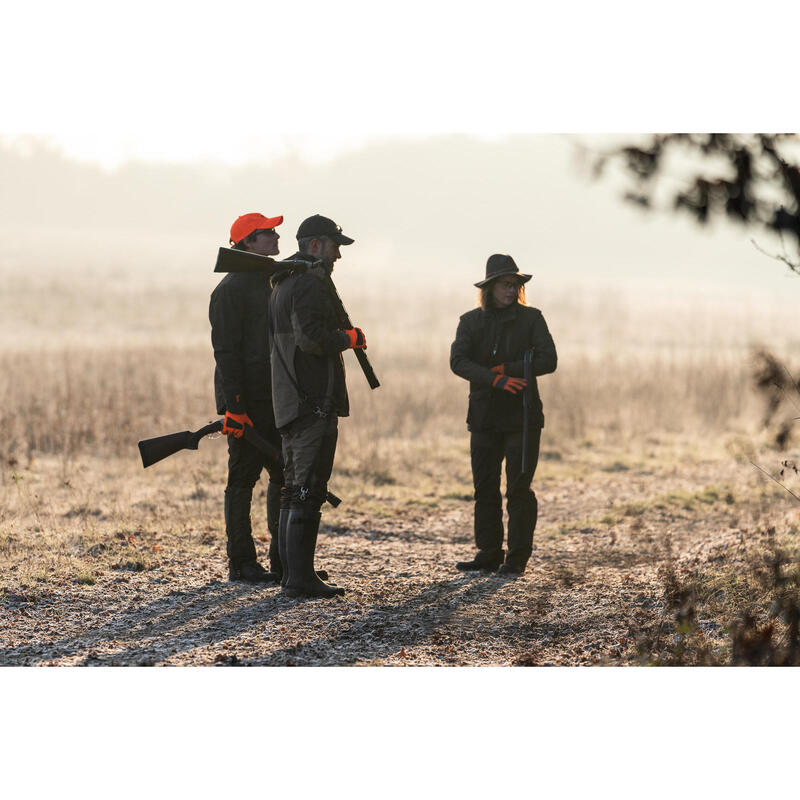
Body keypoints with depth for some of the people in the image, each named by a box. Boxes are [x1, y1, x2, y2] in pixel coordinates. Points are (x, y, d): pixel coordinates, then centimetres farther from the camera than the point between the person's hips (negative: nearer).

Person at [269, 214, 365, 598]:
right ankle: (301, 577, -10)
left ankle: (292, 573, 16)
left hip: (288, 403, 10)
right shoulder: (309, 282, -12)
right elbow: (311, 337, -24)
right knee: (308, 491, -9)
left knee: (295, 490, 13)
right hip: (314, 402, -10)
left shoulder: (281, 284, 20)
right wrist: (349, 338, -9)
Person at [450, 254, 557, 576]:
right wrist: (495, 379, -22)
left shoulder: (530, 318, 3)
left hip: (522, 417, -3)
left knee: (518, 489, -5)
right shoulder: (471, 321, 6)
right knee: (485, 488, 6)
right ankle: (488, 554, 14)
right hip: (484, 416, 3)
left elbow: (547, 361, -6)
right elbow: (458, 362, -9)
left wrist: (509, 369, -15)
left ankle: (517, 557, 0)